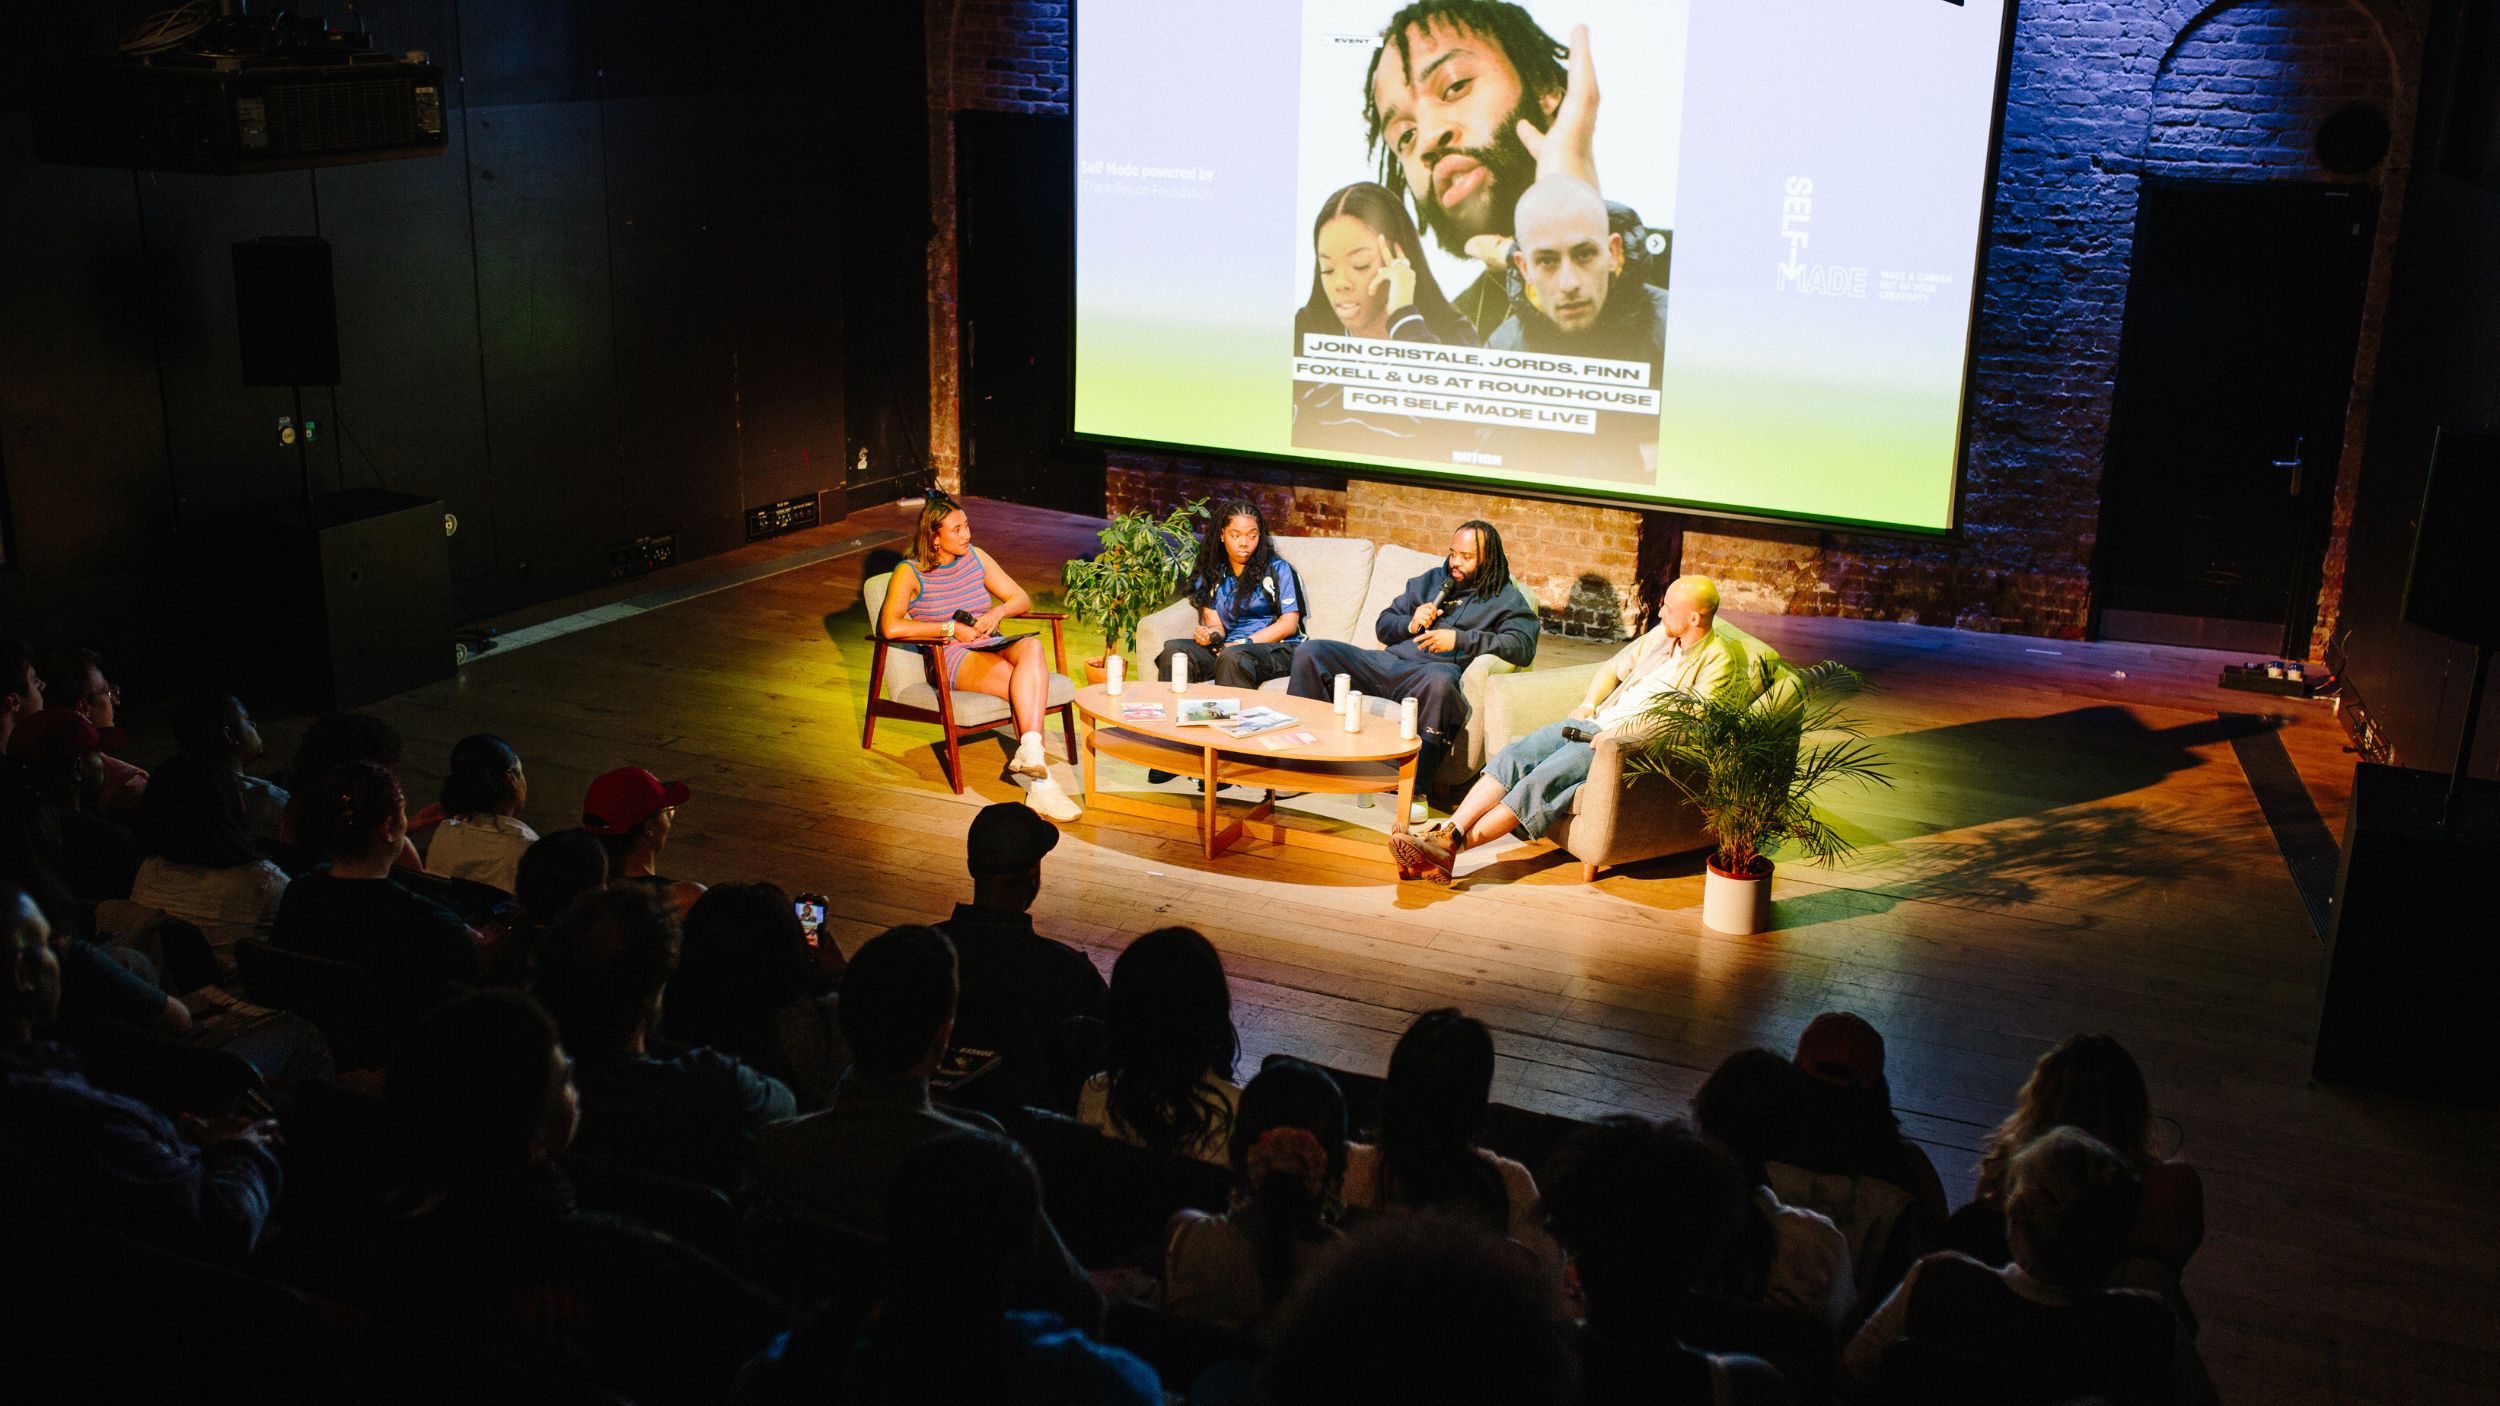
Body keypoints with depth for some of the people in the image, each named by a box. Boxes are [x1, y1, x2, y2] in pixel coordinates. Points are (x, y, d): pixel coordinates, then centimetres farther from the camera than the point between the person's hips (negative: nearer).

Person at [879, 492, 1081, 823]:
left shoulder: (975, 557, 16)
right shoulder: (910, 573, 0)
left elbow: (1022, 600, 19)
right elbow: (890, 627, -16)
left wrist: (997, 612, -5)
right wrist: (951, 628, -16)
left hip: (993, 647, 5)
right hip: (951, 659, -5)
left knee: (1032, 647, -34)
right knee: (1029, 685, -33)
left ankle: (1029, 754, -44)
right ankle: (1040, 783, -39)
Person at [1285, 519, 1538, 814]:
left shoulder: (1506, 600, 11)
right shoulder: (1432, 581, 27)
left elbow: (1523, 647, -8)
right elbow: (1382, 625, 27)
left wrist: (1460, 639, -15)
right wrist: (1411, 623, 3)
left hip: (1432, 670, -5)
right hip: (1388, 661, 6)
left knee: (1440, 680, -44)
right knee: (1310, 652, -12)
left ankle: (1415, 787, -37)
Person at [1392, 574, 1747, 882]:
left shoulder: (1718, 660, -6)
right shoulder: (1662, 634, 18)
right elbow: (1614, 667, 29)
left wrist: (1620, 733, -19)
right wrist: (1588, 705, 10)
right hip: (1594, 723, 8)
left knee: (1544, 779, -27)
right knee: (1513, 756, -16)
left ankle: (1450, 848, -34)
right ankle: (1445, 832, -27)